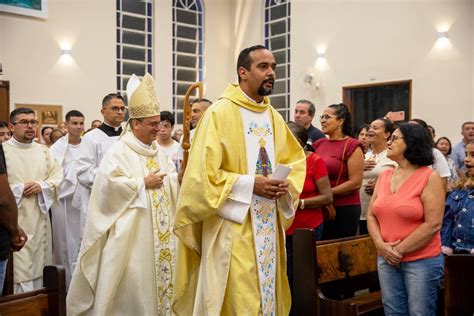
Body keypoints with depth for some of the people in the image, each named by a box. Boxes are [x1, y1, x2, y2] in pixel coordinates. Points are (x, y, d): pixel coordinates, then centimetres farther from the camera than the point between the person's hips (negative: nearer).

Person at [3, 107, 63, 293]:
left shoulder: (43, 151, 12)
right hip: (15, 218, -4)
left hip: (40, 217, 5)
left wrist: (42, 186, -8)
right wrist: (19, 189, -14)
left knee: (39, 264, 11)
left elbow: (58, 175, 8)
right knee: (19, 269, -6)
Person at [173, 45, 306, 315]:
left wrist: (286, 184, -2)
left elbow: (295, 158, 19)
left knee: (267, 292, 14)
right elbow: (202, 172, -16)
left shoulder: (274, 116, 10)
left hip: (269, 224, 7)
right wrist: (251, 184, -18)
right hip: (233, 226, -7)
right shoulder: (219, 113, -11)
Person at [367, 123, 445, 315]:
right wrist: (381, 245, -8)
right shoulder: (384, 176, 7)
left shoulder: (429, 177, -9)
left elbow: (432, 224, -15)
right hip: (387, 259, 5)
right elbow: (371, 215, 8)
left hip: (421, 260, -5)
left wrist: (400, 249, -13)